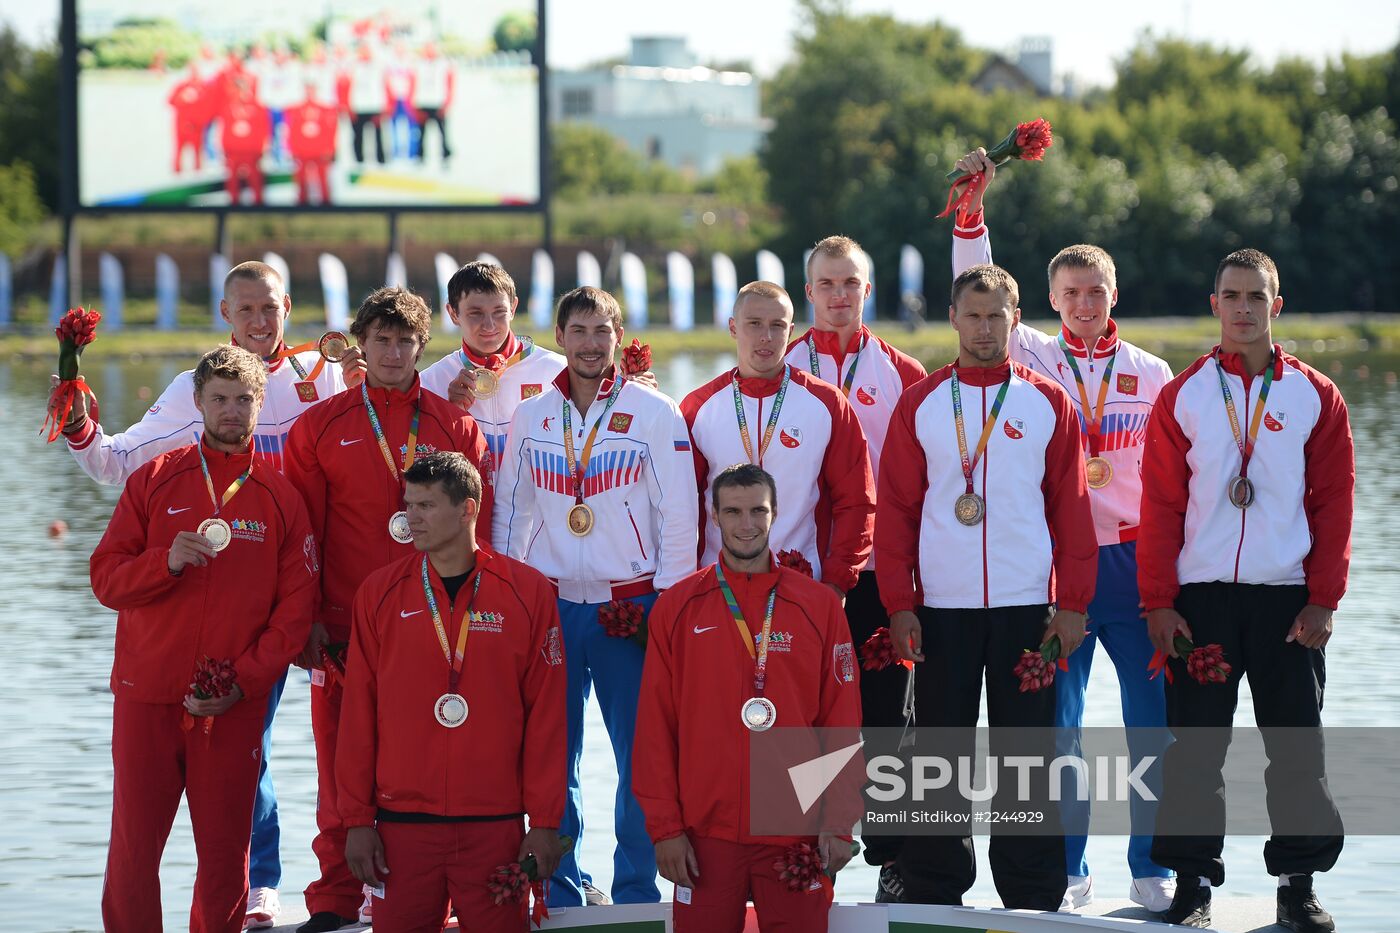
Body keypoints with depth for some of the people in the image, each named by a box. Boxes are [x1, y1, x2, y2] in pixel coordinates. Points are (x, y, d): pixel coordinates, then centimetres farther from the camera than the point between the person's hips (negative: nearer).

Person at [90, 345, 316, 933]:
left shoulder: (280, 498, 6)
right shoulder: (155, 481, 7)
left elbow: (296, 608, 2)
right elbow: (106, 577, 4)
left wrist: (245, 680, -9)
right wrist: (167, 562, -16)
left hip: (235, 708, 0)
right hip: (146, 698, 0)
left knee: (225, 852, 1)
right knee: (134, 847, -1)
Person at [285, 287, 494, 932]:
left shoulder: (456, 429, 8)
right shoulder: (320, 427, 7)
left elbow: (477, 529, 9)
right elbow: (302, 532, 5)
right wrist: (307, 618, -2)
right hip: (344, 630, 0)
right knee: (342, 764, 1)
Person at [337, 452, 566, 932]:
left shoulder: (527, 592, 1)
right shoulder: (380, 593, 4)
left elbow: (546, 715, 1)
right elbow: (358, 713, 4)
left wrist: (546, 821, -2)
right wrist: (357, 819, 0)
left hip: (496, 825, -1)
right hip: (401, 826, 1)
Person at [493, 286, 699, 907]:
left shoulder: (656, 414, 0)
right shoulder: (530, 418, 9)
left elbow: (678, 516, -1)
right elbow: (510, 512, 14)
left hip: (631, 605, -3)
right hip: (548, 606, 3)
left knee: (641, 756, -3)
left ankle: (636, 894, 4)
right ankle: (562, 893, 12)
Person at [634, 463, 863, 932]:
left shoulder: (819, 605, 5)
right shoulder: (677, 608, 4)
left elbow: (841, 725, 4)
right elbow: (656, 726, 2)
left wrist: (839, 822, -3)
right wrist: (664, 826, -3)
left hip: (797, 833, 0)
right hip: (706, 834, 0)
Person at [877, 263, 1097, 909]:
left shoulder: (1048, 403, 5)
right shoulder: (920, 405, 5)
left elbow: (1071, 508, 4)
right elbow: (895, 508, 4)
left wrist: (1072, 602, -2)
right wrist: (898, 604, -3)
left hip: (1027, 608, 0)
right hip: (941, 607, 0)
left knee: (1026, 756, 3)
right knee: (940, 754, 5)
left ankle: (1033, 899, 9)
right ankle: (932, 897, 12)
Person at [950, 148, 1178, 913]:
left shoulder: (1152, 375, 9)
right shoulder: (1032, 359, 6)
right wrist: (971, 210, -15)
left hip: (1133, 558, 1)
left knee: (1153, 719, 1)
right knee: (1056, 724, 2)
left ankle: (1154, 869, 11)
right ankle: (1066, 873, 11)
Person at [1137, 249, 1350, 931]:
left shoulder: (1315, 396, 4)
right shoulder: (1183, 396, 3)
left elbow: (1333, 503, 3)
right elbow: (1160, 504, 2)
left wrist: (1323, 600, -4)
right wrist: (1158, 602, -4)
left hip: (1288, 597, 0)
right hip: (1201, 596, 0)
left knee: (1297, 747, 3)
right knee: (1195, 747, 2)